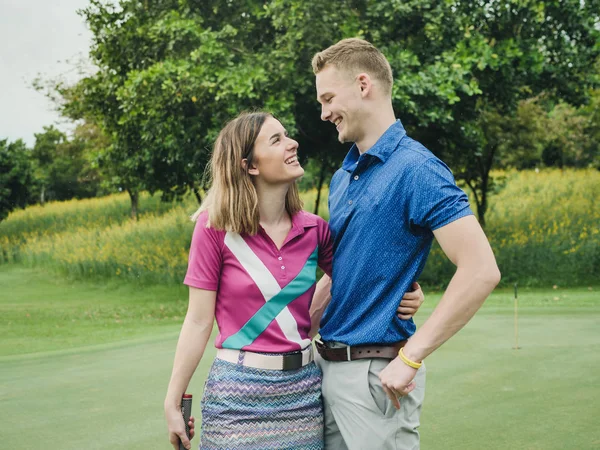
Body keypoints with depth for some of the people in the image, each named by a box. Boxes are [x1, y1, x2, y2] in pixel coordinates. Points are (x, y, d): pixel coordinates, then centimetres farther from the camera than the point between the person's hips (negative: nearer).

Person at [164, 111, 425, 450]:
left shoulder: (315, 229, 0)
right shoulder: (215, 228, -9)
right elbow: (199, 321, -6)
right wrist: (173, 402, -4)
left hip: (304, 388, 4)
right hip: (239, 390, -3)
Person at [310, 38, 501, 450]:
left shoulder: (415, 169, -15)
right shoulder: (342, 177, 11)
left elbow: (481, 271, -22)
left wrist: (410, 358, -21)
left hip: (376, 372, -8)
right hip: (327, 365, 8)